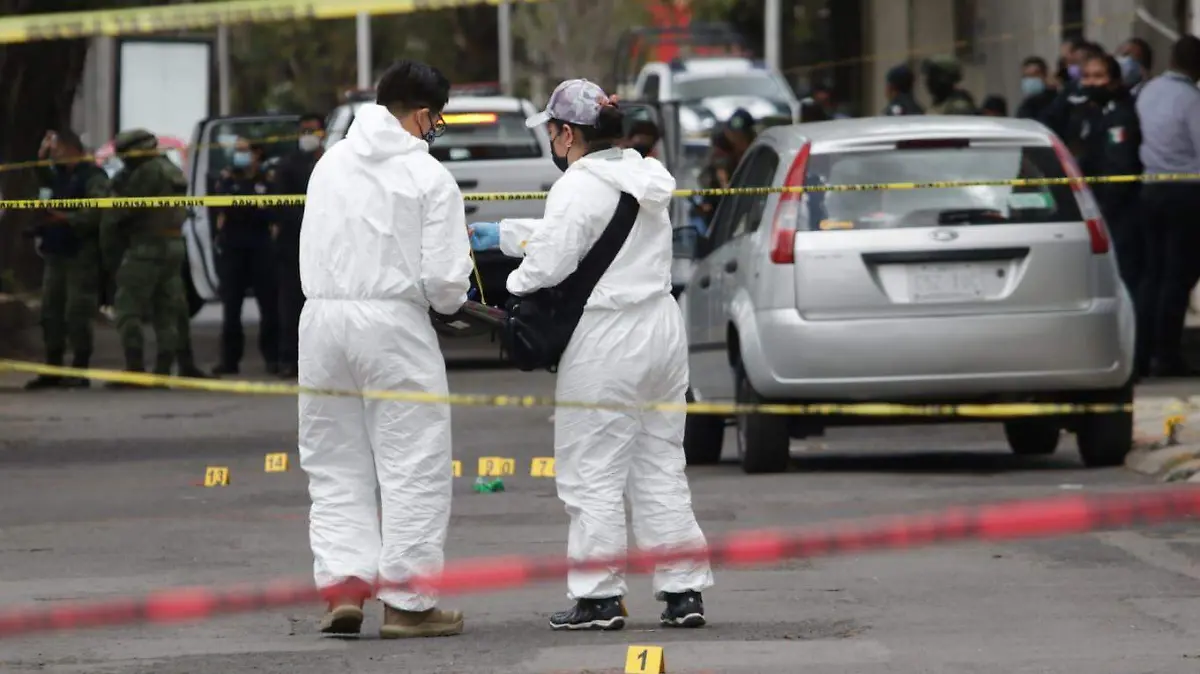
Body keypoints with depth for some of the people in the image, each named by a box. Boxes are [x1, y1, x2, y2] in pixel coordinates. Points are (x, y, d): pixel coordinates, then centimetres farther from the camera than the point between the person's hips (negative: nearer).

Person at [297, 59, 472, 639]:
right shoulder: (430, 177, -7)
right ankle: (408, 602, 5)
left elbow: (315, 249, 12)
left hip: (322, 316, 5)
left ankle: (342, 583, 2)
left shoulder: (330, 163, 9)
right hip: (393, 323, -5)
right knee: (413, 467, 4)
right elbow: (444, 280, -11)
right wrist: (452, 300, 12)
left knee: (335, 466, 14)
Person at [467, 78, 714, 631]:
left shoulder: (578, 187, -15)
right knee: (660, 469, 13)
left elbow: (549, 263, -18)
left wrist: (509, 292, 1)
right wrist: (501, 234, 29)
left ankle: (599, 597, 0)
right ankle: (684, 591, 12)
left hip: (607, 342, -8)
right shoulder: (644, 179, 13)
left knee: (593, 474, 0)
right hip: (662, 325, 8)